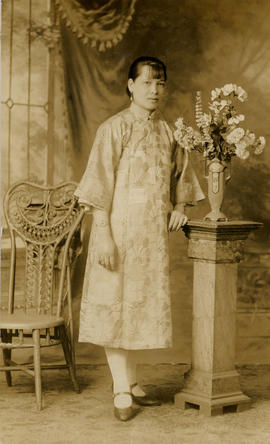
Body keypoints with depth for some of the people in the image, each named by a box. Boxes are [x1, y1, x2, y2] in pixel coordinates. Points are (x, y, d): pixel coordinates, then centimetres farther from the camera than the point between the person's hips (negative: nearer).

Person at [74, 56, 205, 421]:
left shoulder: (167, 131, 9)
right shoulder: (115, 128, -8)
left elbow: (181, 175, 22)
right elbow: (100, 184, -13)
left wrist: (180, 205, 3)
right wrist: (103, 235, -19)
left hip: (155, 233, 6)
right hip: (121, 228, -6)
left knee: (142, 304, 12)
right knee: (115, 305, -2)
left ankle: (132, 383, 23)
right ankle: (122, 391, 4)